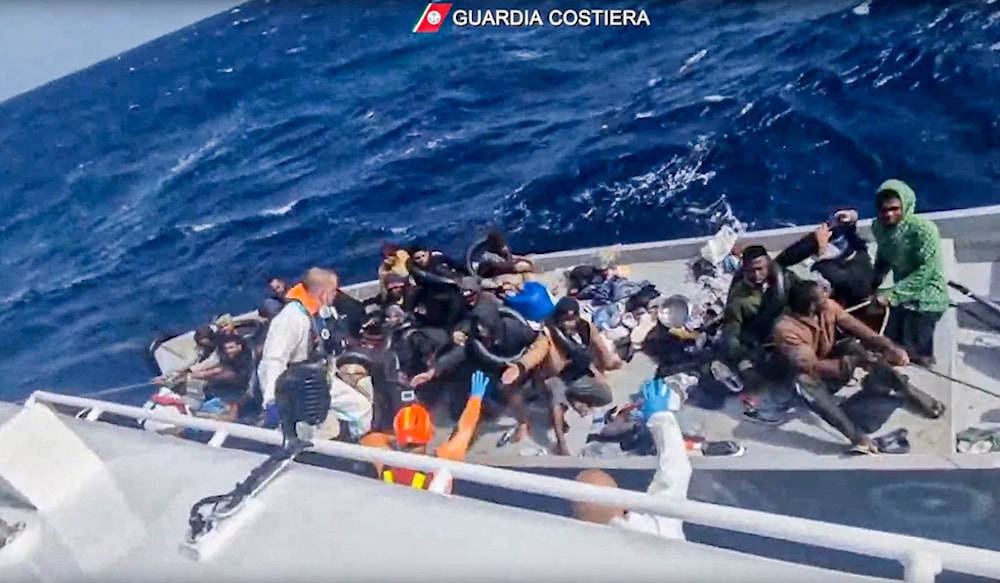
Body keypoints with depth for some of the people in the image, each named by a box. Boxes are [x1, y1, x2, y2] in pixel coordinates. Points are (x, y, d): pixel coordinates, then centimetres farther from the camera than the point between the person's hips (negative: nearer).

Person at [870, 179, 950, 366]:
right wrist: (872, 286, -6)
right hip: (902, 297, 7)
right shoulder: (879, 227, -4)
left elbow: (926, 271, -26)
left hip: (925, 299, -7)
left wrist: (892, 295, -29)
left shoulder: (923, 229, -24)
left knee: (915, 356, -2)